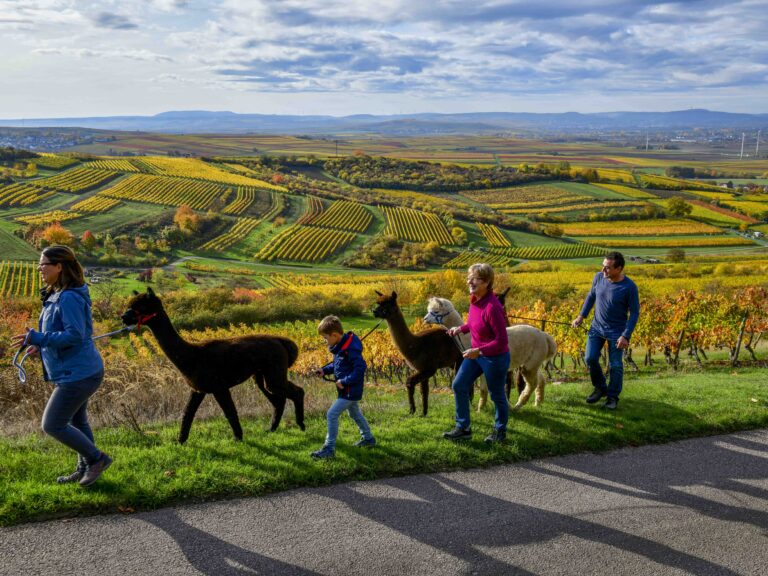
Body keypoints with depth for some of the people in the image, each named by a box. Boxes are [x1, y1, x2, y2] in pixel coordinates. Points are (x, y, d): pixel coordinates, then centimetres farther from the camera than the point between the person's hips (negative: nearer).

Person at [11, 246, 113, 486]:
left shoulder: (69, 298, -22)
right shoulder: (57, 295, 10)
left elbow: (74, 335, -26)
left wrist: (37, 338, -24)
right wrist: (41, 345, 9)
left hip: (78, 373, -10)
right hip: (76, 371, 10)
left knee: (52, 425, -3)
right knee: (76, 421, 20)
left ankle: (97, 459, 10)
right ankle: (85, 469, 34)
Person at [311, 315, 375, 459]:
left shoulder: (350, 349, -28)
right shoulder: (341, 347, 2)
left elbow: (360, 368, -31)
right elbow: (337, 364, 16)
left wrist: (344, 381, -27)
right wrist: (325, 370, 1)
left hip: (350, 391, -10)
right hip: (350, 390, 10)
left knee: (332, 414, -10)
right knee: (355, 413, 26)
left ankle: (329, 448, -4)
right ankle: (368, 438, 44)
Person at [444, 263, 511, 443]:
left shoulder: (492, 307, -30)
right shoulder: (475, 299, -4)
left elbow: (501, 341, -27)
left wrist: (479, 351, -32)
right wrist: (461, 328, 6)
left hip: (495, 358, -8)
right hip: (476, 353, 8)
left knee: (496, 395, 12)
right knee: (458, 386, 8)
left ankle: (500, 431, 36)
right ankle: (463, 428, 22)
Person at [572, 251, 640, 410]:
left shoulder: (629, 287, -20)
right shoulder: (599, 277, -8)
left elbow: (634, 313, -12)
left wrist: (626, 336, -18)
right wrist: (581, 316, 7)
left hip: (616, 331, -4)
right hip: (597, 327, 4)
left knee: (615, 365, 1)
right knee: (590, 359, -4)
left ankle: (613, 396, 21)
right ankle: (600, 388, 20)